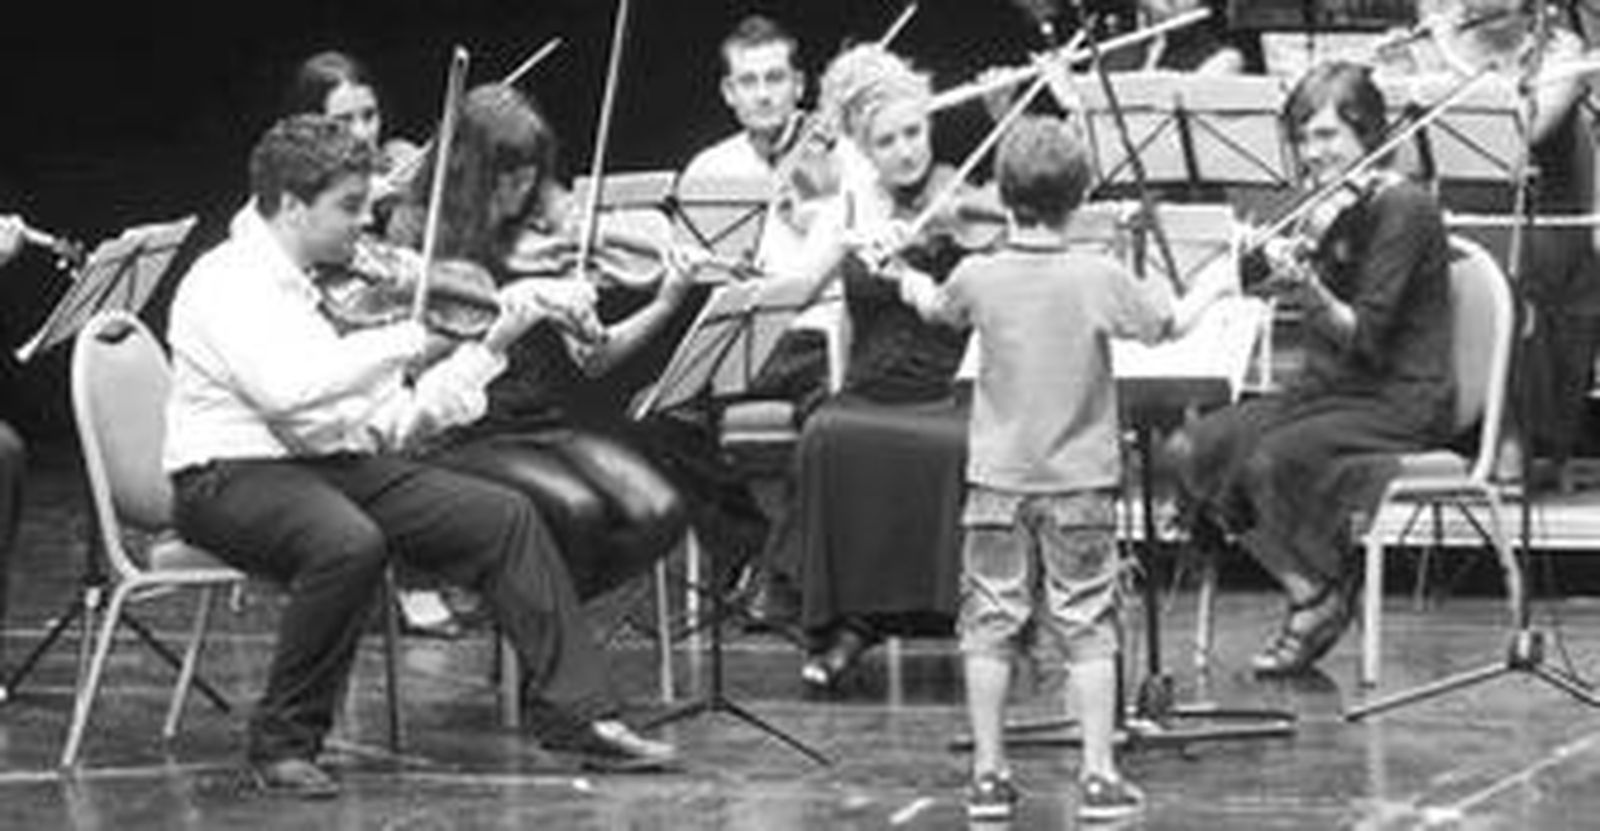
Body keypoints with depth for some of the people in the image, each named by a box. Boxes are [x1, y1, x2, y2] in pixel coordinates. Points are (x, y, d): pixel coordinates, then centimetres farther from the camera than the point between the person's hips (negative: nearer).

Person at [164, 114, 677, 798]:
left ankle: (573, 712, 0)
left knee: (505, 516, -5)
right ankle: (283, 745, -23)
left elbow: (395, 424, 14)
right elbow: (284, 388, -29)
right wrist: (399, 343, -20)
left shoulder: (311, 289, 18)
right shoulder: (226, 282, -9)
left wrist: (489, 348, 7)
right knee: (349, 543, -39)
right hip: (233, 476, -8)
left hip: (335, 463, 8)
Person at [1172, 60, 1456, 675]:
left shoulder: (1403, 208, -14)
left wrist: (1310, 294, -34)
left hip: (1403, 401, -8)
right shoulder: (1323, 208, 10)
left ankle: (1324, 603, -7)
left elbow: (1365, 338, -20)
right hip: (1329, 390, 8)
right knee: (1194, 450, -10)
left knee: (1272, 459, -32)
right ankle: (1306, 592, -6)